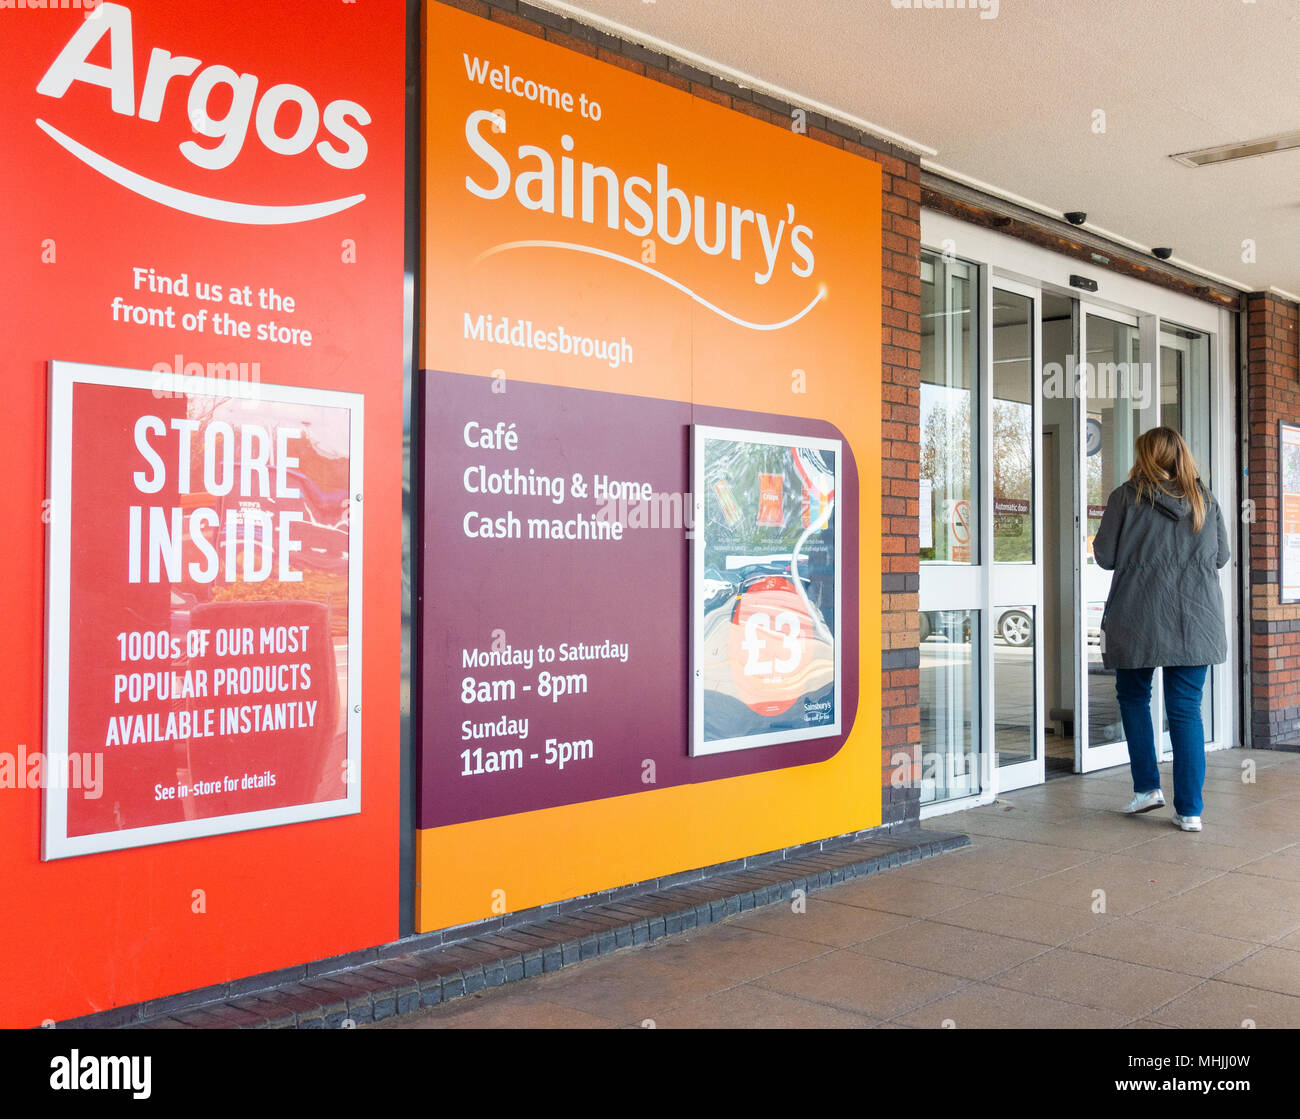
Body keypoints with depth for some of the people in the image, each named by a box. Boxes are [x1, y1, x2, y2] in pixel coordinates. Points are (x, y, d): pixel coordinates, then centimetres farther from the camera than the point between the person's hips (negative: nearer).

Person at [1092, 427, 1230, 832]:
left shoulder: (1127, 497, -5)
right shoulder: (1206, 499, 5)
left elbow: (1104, 556, -3)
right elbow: (1221, 557, 12)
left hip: (1138, 619, -2)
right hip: (1196, 622, 2)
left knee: (1133, 696, 18)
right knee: (1186, 710, 5)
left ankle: (1147, 787, 15)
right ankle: (1189, 810, 3)